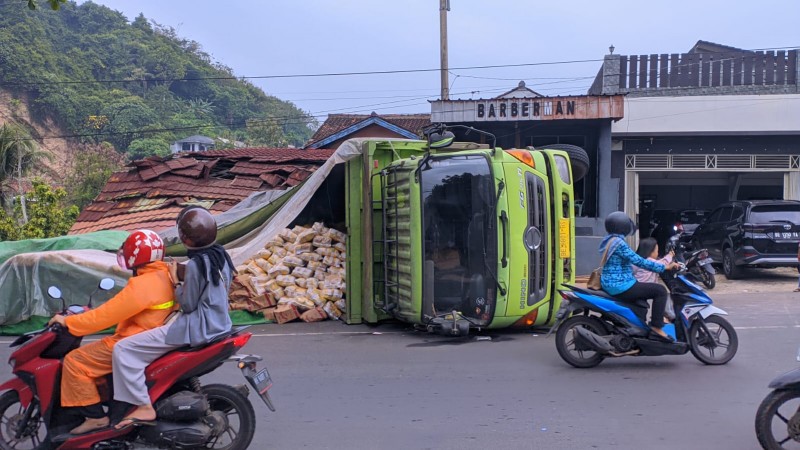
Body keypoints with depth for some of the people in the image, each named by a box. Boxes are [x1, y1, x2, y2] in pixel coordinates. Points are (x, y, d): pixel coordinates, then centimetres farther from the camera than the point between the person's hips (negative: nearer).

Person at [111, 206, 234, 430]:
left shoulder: (196, 263, -19)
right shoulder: (221, 254, 6)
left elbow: (188, 305, -14)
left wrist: (175, 280, -2)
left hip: (198, 327, -10)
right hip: (219, 323, 10)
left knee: (124, 349, -10)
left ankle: (144, 407, -13)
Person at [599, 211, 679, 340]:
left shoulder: (608, 241, 12)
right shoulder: (618, 243, -19)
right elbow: (638, 261, -20)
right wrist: (664, 267, -13)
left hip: (610, 284, 11)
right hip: (620, 286, -11)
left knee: (643, 288, 33)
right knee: (660, 290, -7)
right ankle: (656, 326, -6)